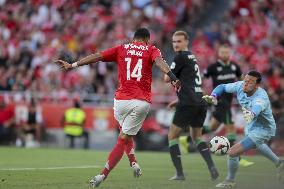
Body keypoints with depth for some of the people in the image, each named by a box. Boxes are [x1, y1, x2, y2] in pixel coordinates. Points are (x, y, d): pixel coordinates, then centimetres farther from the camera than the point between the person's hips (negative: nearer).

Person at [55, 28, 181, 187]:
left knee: (126, 134, 29)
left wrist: (73, 65, 12)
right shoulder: (151, 50, 8)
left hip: (121, 100, 2)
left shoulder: (121, 49, 13)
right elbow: (159, 61, -12)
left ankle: (133, 162, 10)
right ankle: (103, 174, -8)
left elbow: (96, 56, 9)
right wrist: (172, 77, -27)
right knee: (123, 139, 1)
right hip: (142, 102, -2)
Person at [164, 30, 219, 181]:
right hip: (201, 102, 8)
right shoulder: (192, 58, 22)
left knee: (172, 136, 5)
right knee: (197, 137, 22)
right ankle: (212, 167, 2)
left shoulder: (181, 57, -6)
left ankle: (179, 173, 0)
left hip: (188, 105, -8)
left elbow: (167, 79, -3)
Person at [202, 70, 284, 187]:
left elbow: (256, 108, -59)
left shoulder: (261, 97, -37)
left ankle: (230, 181, 12)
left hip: (264, 130, -9)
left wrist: (251, 114, -81)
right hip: (251, 126, 9)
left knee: (233, 152, -16)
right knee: (256, 144, 39)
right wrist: (213, 96, -22)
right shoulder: (240, 86, -18)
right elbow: (223, 87, -3)